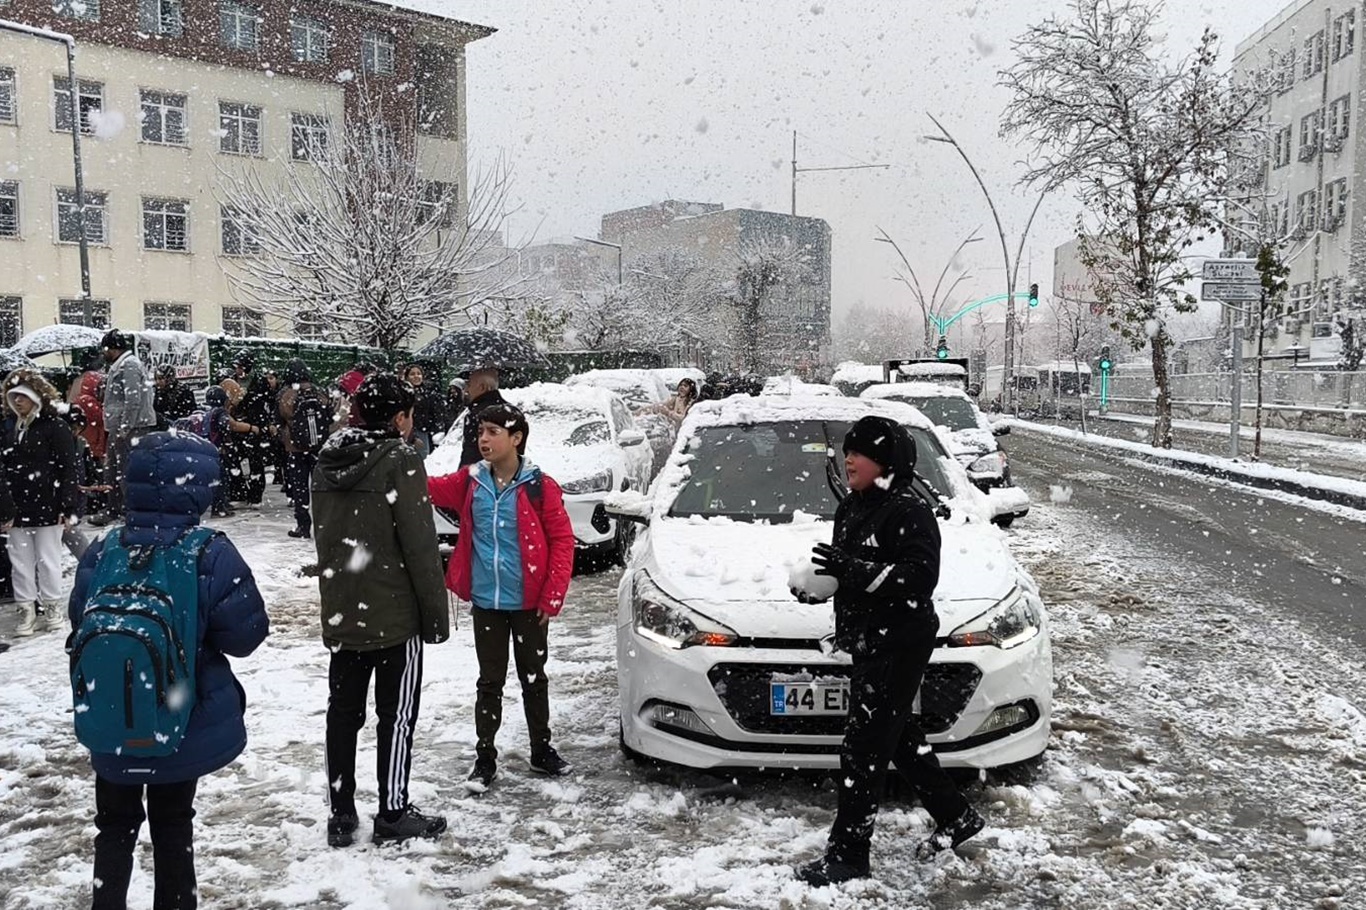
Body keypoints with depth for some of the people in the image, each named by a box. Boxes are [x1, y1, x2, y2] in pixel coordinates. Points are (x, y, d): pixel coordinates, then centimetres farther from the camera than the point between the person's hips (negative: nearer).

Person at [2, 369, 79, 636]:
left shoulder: (54, 427, -7)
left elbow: (68, 469, -10)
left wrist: (67, 506, -15)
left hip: (47, 506, -6)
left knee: (47, 559, 4)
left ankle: (52, 609, 16)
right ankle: (27, 610, 16)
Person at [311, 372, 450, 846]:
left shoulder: (326, 461, 8)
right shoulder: (400, 461, -15)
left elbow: (322, 537, 16)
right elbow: (420, 546, -16)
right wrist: (436, 613, -9)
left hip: (340, 613, 7)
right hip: (394, 614, -6)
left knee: (343, 712, 12)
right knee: (397, 714, 5)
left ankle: (341, 815, 19)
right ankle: (393, 813, 12)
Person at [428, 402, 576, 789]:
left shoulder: (540, 486, -11)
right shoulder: (470, 480, 0)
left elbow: (562, 540, -9)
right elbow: (430, 488, -2)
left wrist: (553, 595, -12)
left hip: (529, 603, -2)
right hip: (486, 603, 2)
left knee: (533, 677, 14)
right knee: (490, 681, 12)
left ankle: (542, 750, 30)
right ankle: (485, 756, 23)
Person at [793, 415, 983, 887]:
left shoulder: (908, 512, -16)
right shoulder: (852, 509, 11)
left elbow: (919, 578, -25)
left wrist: (854, 570, -30)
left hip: (899, 644, -9)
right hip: (868, 641, 9)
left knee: (864, 748, -5)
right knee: (900, 737, 20)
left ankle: (847, 855, 5)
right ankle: (956, 817, 37)